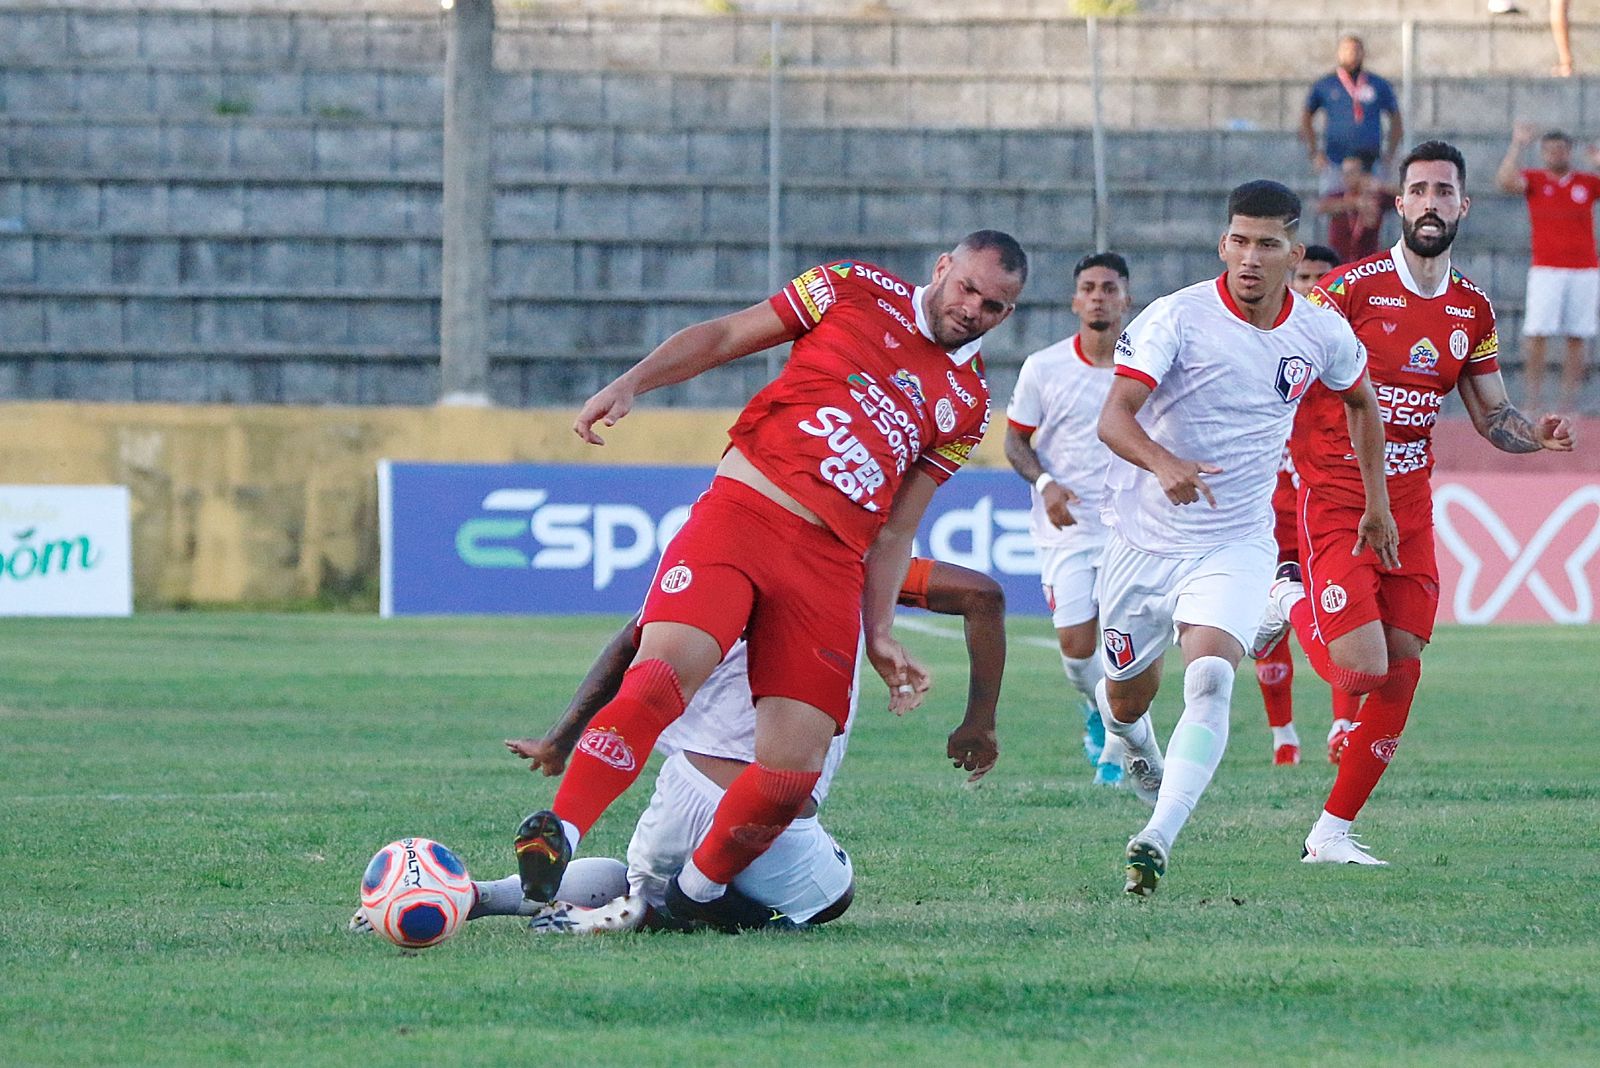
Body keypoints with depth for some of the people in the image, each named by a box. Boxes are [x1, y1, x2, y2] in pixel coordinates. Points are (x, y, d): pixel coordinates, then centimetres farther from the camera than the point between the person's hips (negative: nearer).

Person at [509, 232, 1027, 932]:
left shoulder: (968, 405, 21)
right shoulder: (856, 291, 12)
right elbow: (723, 337, 13)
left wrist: (881, 632, 9)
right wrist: (629, 385, -1)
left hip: (830, 565, 3)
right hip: (741, 513, -3)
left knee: (792, 773, -11)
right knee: (668, 669, -30)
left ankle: (700, 891, 13)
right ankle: (559, 828, -26)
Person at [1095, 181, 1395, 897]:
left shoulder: (1322, 336, -3)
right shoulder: (1178, 318, -15)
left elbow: (1361, 401, 20)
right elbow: (1114, 417, -26)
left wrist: (1377, 503, 21)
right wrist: (1165, 464, -46)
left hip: (1237, 545, 1)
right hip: (1146, 537, 0)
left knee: (1210, 680, -24)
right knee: (1128, 696, 14)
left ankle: (1157, 839, -31)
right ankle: (1128, 735, 52)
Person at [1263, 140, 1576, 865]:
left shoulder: (1473, 310, 8)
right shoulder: (1350, 288, -10)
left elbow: (1492, 416, 15)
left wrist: (1536, 434, -6)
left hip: (1409, 512, 6)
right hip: (1335, 503, -6)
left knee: (1400, 678, 2)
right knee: (1364, 667, -16)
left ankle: (1332, 832, 12)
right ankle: (1290, 601, 15)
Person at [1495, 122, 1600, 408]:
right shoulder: (1534, 180, 4)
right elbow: (1506, 180, -13)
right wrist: (1518, 146, -15)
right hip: (1546, 270, -2)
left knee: (1577, 338, 1)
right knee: (1535, 333, -11)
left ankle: (1569, 401, 5)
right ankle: (1532, 400, -8)